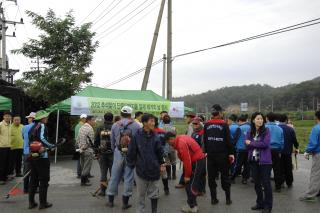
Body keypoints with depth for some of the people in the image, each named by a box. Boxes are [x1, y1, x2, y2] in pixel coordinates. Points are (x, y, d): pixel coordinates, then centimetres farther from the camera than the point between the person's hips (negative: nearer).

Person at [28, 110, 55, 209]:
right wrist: (51, 146, -14)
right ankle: (43, 203, 6)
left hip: (32, 156, 8)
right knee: (44, 180, 1)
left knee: (33, 179, 15)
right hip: (42, 156, -8)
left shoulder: (33, 127, 15)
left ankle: (31, 202, 19)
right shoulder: (42, 126, -10)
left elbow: (30, 141, 14)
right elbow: (42, 138, -24)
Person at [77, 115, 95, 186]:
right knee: (87, 167, -1)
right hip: (88, 150, -9)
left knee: (83, 166, 15)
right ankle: (84, 181, 3)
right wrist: (93, 150, -6)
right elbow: (92, 140, -15)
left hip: (81, 149, 9)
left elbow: (77, 139, 15)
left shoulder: (81, 128, 12)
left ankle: (84, 180, 23)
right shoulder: (90, 128, -14)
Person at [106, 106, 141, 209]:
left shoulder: (115, 125, 2)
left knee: (114, 177, 12)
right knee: (128, 178, 7)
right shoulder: (136, 125, -5)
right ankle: (125, 202, 14)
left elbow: (112, 142, 9)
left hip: (118, 153, 2)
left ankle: (110, 200, 22)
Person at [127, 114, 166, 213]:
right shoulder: (137, 136, -11)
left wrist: (162, 163, 3)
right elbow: (131, 152, -4)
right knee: (141, 194, 14)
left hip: (154, 170, 2)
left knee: (154, 194, 14)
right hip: (141, 170, -1)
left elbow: (160, 152, 3)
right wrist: (131, 164, 1)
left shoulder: (155, 137, -4)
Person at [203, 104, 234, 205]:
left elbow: (204, 140, 7)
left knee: (211, 176, 9)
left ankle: (213, 198, 12)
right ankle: (228, 198, 13)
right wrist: (231, 153, -1)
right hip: (222, 155, -2)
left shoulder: (207, 125, 2)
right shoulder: (224, 124, -8)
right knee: (225, 176, 9)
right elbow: (228, 140, -8)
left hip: (210, 154, 3)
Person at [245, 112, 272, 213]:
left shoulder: (266, 130, -5)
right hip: (254, 160, 4)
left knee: (266, 183, 1)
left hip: (264, 161, -4)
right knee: (257, 183, 13)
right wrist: (259, 144, -15)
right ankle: (260, 203, 28)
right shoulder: (250, 132, 6)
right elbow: (247, 144, -3)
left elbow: (265, 144, -17)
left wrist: (252, 143, -10)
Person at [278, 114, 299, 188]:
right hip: (287, 151, -1)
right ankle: (289, 183, 20)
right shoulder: (290, 129, -10)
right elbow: (294, 140, -3)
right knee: (288, 168, 11)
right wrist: (296, 148, 15)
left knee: (280, 168, 11)